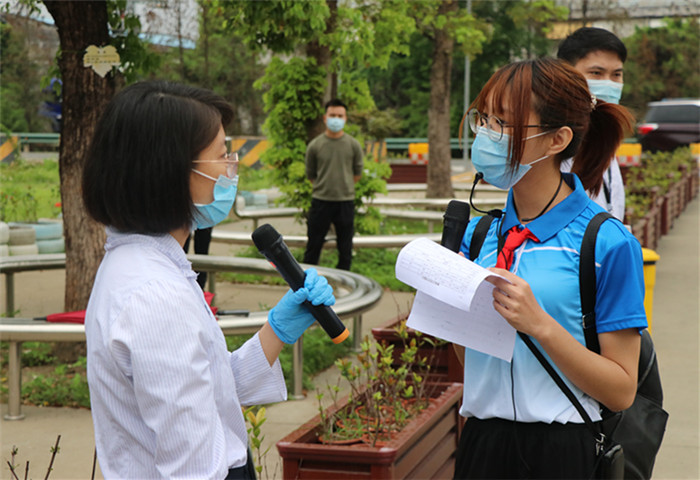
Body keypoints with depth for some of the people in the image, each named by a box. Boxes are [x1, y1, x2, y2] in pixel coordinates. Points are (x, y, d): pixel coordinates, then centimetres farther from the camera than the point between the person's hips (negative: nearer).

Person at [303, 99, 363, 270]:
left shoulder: (353, 145, 0)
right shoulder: (315, 145, -2)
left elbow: (357, 173, 11)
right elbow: (310, 175, 9)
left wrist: (344, 187, 10)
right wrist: (323, 188, 10)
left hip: (346, 201, 1)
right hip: (320, 201, -1)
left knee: (345, 247, 7)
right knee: (313, 245, 3)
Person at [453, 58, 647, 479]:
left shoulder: (608, 243, -11)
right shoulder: (479, 233, 3)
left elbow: (621, 391, -11)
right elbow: (473, 362, 11)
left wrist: (540, 325, -20)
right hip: (481, 441, 4)